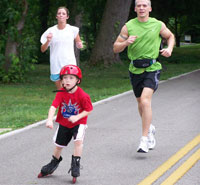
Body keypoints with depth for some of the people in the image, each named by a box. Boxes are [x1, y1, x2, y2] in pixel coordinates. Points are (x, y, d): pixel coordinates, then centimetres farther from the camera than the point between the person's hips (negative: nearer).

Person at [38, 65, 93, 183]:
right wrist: (50, 120, -38)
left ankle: (76, 164, -12)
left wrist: (77, 117, -26)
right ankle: (55, 162, 43)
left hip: (78, 123, -3)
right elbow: (53, 106, -24)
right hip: (63, 123, 3)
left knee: (78, 141, -27)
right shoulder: (61, 93, -15)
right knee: (59, 145, 16)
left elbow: (88, 110, -14)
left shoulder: (82, 95, -22)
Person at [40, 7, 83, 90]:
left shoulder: (73, 30, 1)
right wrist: (48, 41, -16)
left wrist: (79, 44, -7)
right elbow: (43, 49, 4)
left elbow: (78, 43, 17)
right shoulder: (51, 31, 1)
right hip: (56, 66, 1)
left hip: (70, 65, -1)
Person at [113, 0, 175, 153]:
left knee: (145, 100, -20)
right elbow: (116, 48, 2)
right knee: (140, 102, 17)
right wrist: (126, 42, -18)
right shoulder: (128, 26, 0)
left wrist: (169, 49, -1)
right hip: (135, 70, 3)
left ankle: (145, 140, -18)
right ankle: (150, 128, 45)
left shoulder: (158, 25, -1)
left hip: (152, 68, -3)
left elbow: (170, 36, 19)